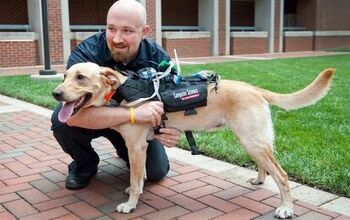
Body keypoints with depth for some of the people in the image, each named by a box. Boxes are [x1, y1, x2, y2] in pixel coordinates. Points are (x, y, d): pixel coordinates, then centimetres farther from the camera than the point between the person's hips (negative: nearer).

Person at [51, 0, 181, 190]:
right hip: (94, 118, -2)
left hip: (137, 122, 2)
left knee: (157, 171, -8)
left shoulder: (158, 58, -23)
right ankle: (84, 165, 1)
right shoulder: (86, 53, -32)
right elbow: (74, 115, -44)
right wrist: (133, 113, -54)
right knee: (62, 120, -32)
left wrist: (171, 131, -42)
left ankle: (125, 149, 26)